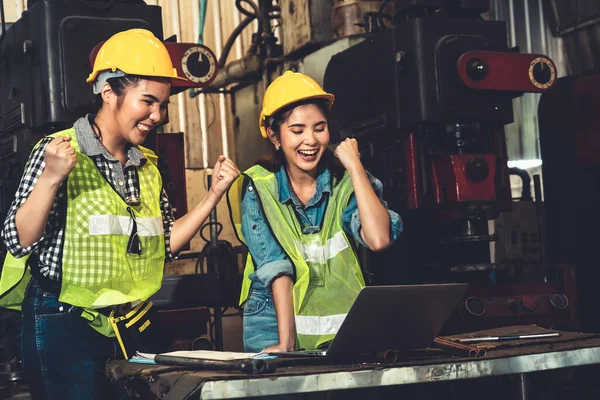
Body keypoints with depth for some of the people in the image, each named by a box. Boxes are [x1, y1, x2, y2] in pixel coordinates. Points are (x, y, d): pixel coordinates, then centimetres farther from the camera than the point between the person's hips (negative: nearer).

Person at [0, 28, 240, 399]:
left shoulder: (147, 166, 8)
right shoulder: (59, 152, -11)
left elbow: (165, 244, 12)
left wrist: (213, 195, 4)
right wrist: (51, 178, -29)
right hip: (66, 328, -6)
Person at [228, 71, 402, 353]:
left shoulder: (345, 180, -1)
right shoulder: (257, 187, -6)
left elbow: (379, 240, -18)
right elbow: (276, 268, -14)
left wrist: (355, 166, -14)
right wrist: (285, 341, -22)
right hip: (276, 322, -1)